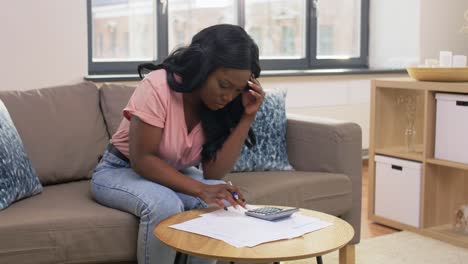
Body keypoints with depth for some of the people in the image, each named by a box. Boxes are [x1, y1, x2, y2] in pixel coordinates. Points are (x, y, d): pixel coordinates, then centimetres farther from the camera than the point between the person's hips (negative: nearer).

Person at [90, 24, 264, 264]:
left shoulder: (219, 102, -11)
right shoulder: (158, 87, -27)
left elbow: (214, 172, -17)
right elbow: (142, 160, -27)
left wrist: (247, 117, -24)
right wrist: (200, 189, -37)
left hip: (174, 174, 5)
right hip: (120, 172, -4)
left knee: (222, 200, -23)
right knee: (165, 205, -34)